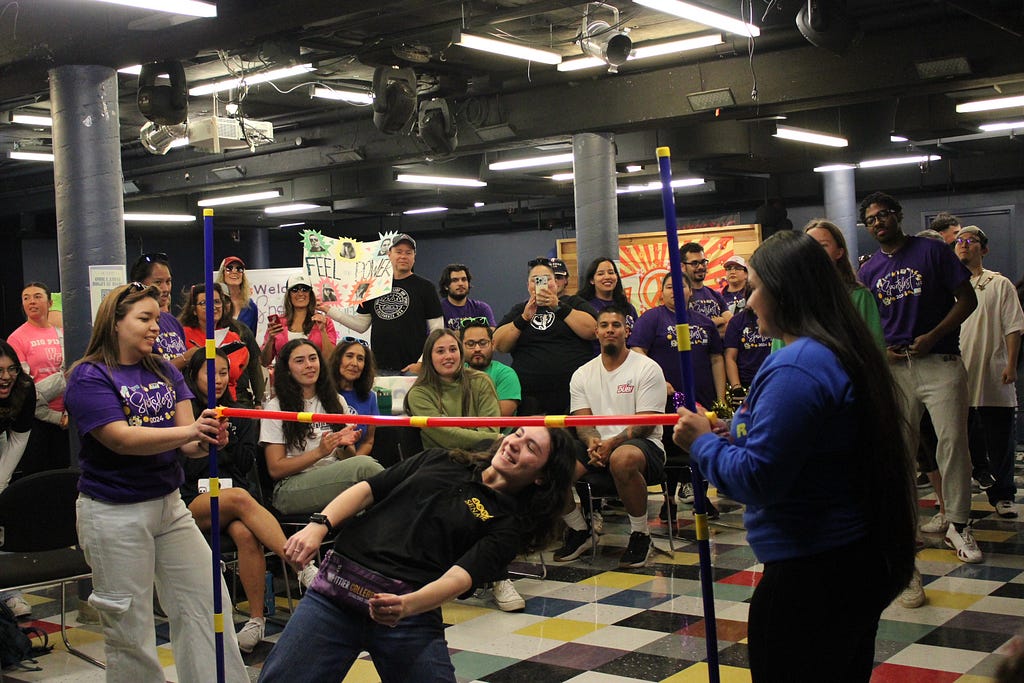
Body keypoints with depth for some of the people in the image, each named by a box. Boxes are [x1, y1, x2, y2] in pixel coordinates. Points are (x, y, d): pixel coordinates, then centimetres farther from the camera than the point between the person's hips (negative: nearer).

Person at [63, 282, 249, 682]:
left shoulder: (165, 372, 7)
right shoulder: (89, 377, -9)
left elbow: (186, 444, -1)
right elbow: (121, 439, -22)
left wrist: (206, 441, -25)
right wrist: (188, 430, -32)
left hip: (169, 503, 6)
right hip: (115, 512, -6)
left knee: (207, 602, 7)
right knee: (129, 627, 5)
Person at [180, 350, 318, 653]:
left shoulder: (238, 416, 19)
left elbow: (246, 463, 9)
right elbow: (187, 470, -2)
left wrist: (224, 442, -4)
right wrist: (213, 442, -8)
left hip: (236, 495, 3)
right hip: (194, 502, -3)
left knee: (245, 533, -34)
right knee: (239, 498, -38)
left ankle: (257, 619, -32)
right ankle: (303, 566, -45)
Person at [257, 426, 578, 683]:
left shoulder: (511, 522, 4)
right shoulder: (440, 460, 17)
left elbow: (460, 577, -11)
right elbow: (367, 490, 15)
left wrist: (406, 606, -29)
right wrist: (319, 525, -2)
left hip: (411, 608, -2)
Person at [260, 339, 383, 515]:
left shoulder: (336, 401, 17)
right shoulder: (276, 407, 2)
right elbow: (275, 469, -3)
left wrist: (345, 445, -6)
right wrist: (319, 452, -15)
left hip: (334, 478, 5)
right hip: (291, 490, -5)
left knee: (363, 462, -32)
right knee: (364, 465, -30)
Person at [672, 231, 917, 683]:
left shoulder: (794, 369, -23)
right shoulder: (845, 353, 9)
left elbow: (757, 479, -25)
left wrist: (704, 442, -9)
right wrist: (736, 436, 11)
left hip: (810, 574, -10)